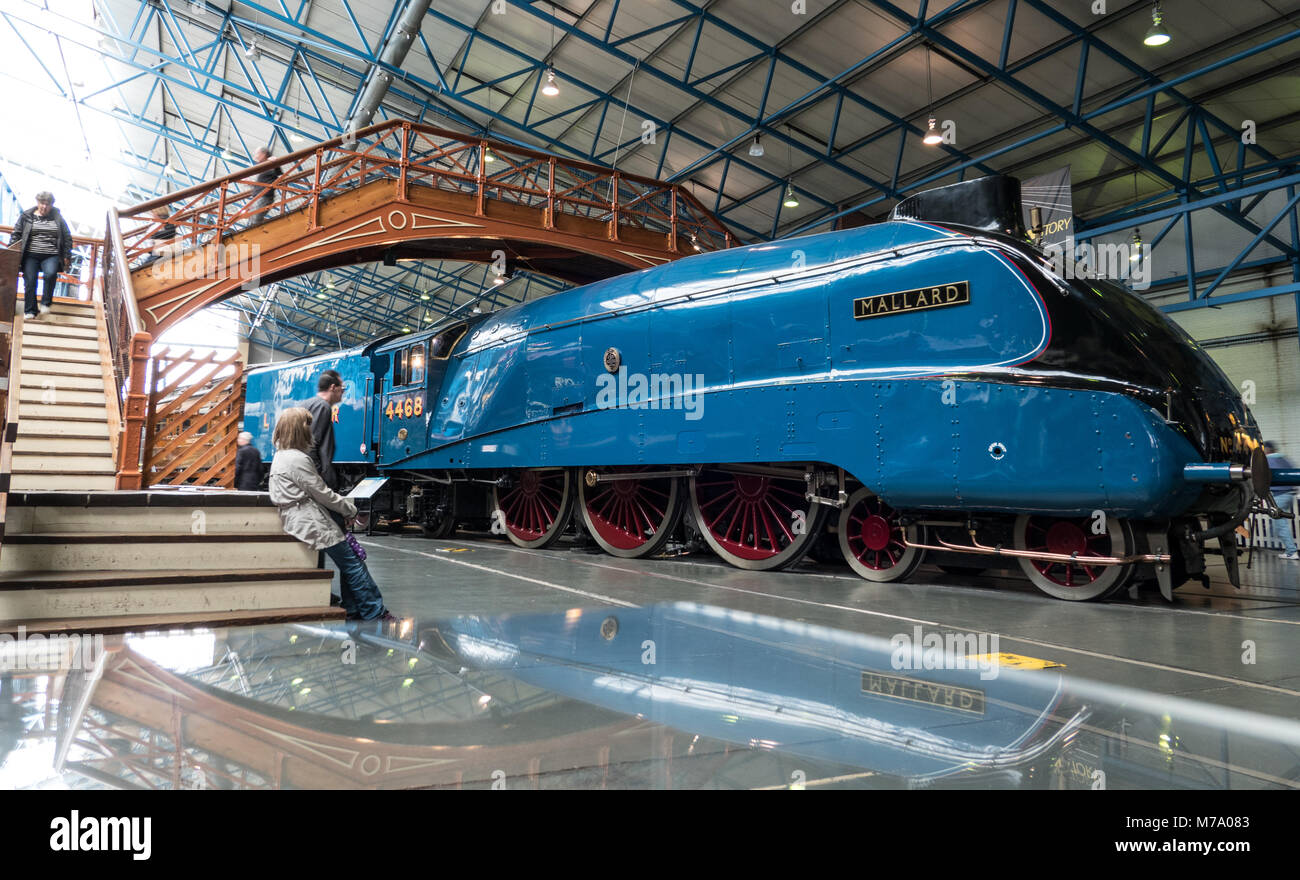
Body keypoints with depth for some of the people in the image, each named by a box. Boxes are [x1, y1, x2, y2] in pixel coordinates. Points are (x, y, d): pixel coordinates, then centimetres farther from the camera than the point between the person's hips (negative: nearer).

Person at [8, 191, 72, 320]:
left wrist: (67, 256, 6)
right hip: (31, 256, 1)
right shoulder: (26, 216, 8)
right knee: (30, 282, -4)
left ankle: (46, 303, -13)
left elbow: (67, 238, 12)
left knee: (51, 274, -29)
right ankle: (30, 311, 4)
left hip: (51, 256, -1)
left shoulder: (58, 218, 9)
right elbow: (16, 234, 9)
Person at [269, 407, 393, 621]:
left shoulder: (281, 455, 16)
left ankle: (353, 611, 10)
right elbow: (322, 494, -13)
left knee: (350, 559, 9)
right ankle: (375, 613, -3)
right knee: (353, 563, -6)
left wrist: (344, 503, 13)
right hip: (308, 521, -10)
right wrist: (351, 509, 0)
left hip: (300, 517, 10)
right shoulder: (298, 459, -16)